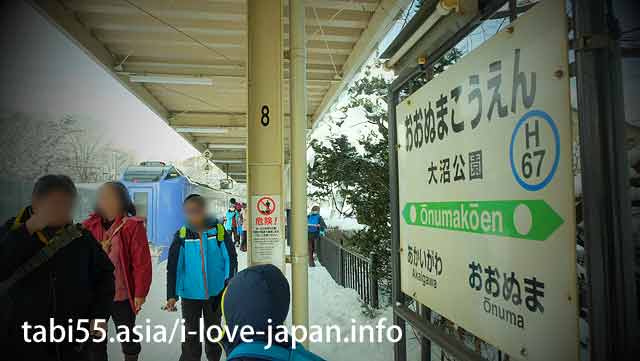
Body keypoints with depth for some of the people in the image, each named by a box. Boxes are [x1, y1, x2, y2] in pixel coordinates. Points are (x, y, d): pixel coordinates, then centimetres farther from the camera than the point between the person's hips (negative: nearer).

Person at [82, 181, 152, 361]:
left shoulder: (133, 226, -11)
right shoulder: (90, 226, 2)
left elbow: (141, 263, -11)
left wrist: (140, 294, -11)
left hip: (122, 296, -4)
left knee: (128, 339, 14)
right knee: (95, 340, 18)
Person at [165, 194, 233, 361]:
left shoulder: (218, 230, -9)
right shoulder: (182, 235, -8)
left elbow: (230, 260, -2)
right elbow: (174, 267, -4)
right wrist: (172, 295, -8)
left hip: (215, 293, 0)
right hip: (190, 294, 0)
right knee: (190, 335, 10)